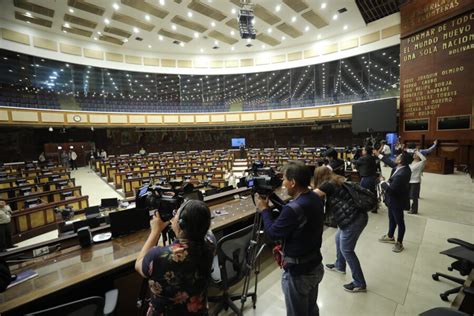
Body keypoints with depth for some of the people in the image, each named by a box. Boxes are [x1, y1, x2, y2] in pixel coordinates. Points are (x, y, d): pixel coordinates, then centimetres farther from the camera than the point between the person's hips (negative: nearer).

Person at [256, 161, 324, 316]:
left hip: (298, 273, -8)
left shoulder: (294, 208, -33)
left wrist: (264, 209, -8)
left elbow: (273, 233, -20)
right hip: (316, 266, 8)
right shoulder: (316, 198, -5)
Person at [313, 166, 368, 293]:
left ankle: (359, 283, 18)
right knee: (339, 238, 24)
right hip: (358, 216, 10)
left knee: (346, 250, 5)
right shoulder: (337, 181, 13)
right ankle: (340, 266, 42)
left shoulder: (328, 184, -14)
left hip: (353, 219, -10)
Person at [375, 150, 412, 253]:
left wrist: (382, 182, -14)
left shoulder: (401, 174, -36)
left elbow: (390, 189, -31)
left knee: (399, 222, 10)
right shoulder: (402, 167, -8)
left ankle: (399, 243, 29)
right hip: (394, 199, 9)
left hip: (397, 201, -9)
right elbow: (391, 162, 13)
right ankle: (390, 237, 44)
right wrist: (379, 155, 18)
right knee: (391, 219, 25)